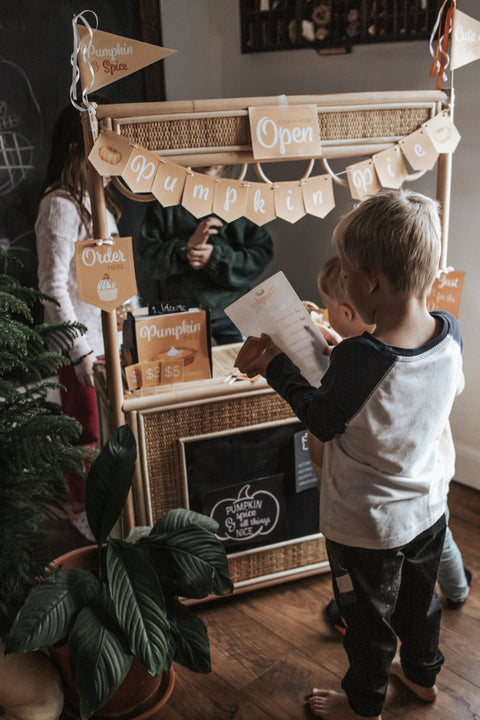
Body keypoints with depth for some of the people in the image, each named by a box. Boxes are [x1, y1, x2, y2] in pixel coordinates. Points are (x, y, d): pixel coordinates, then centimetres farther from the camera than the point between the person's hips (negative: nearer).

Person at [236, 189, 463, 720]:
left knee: (369, 621, 20)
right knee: (420, 600, 30)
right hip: (427, 510, 6)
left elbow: (322, 423, -17)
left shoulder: (357, 358, -37)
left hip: (367, 528, -6)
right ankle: (423, 675, 57)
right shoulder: (450, 333, -17)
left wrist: (279, 368, -6)